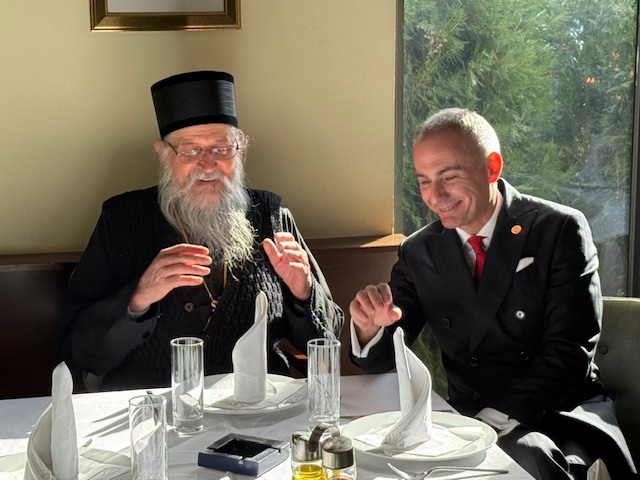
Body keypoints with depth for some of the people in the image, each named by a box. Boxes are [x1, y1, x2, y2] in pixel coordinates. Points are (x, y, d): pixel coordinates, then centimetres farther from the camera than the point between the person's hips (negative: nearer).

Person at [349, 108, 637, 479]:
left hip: (562, 412, -3)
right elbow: (379, 361, 7)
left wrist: (496, 420, -23)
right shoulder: (418, 253, 6)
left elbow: (570, 352, -10)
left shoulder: (561, 230, -4)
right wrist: (370, 325, -17)